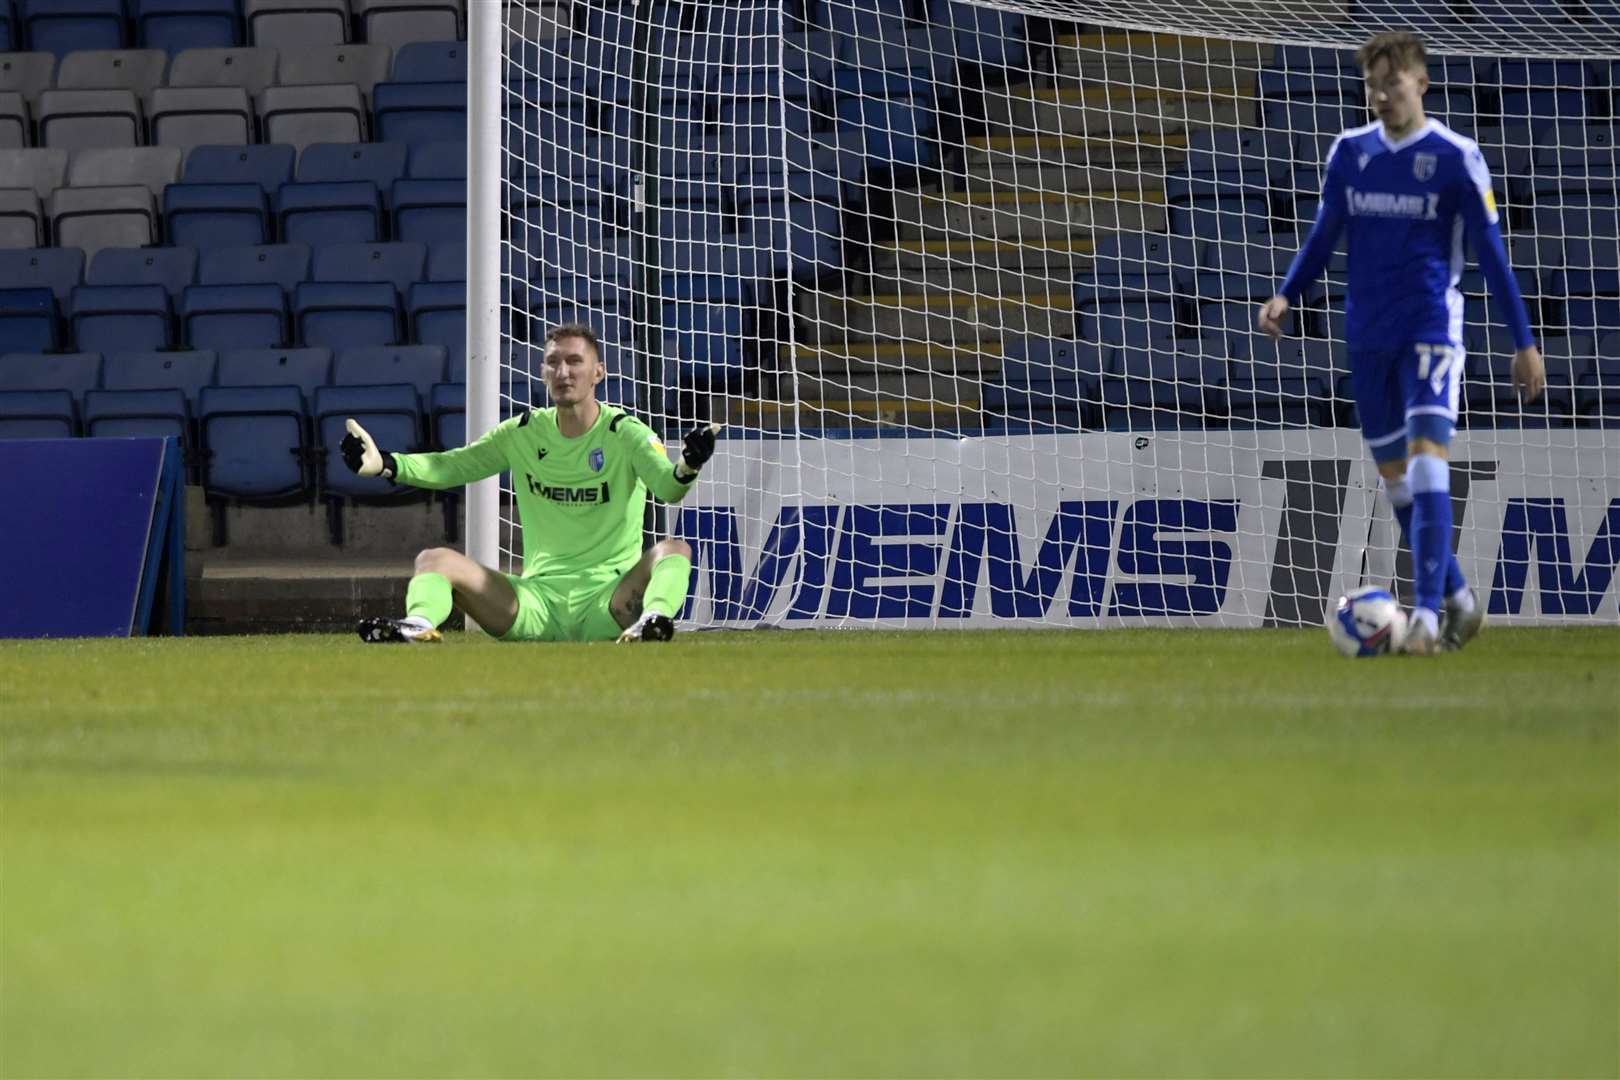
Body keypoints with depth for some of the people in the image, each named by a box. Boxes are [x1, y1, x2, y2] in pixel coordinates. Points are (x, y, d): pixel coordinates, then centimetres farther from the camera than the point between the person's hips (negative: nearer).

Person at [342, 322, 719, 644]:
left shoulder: (624, 433, -2)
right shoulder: (523, 433, 9)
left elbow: (668, 488, -17)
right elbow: (447, 467, 8)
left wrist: (687, 470, -42)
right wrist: (383, 464, -10)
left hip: (609, 601, -3)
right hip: (539, 595, 3)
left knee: (673, 550, -30)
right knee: (435, 559, -13)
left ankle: (651, 620, -56)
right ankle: (418, 625, -44)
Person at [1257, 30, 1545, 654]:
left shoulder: (1456, 158, -5)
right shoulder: (1349, 152, 7)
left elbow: (1490, 252, -2)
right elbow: (1324, 236, 16)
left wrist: (1523, 342, -2)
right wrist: (1286, 296, 1)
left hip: (1431, 330, -5)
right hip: (1368, 337, 5)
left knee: (1426, 461, -19)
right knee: (1395, 478, 9)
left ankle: (1427, 614, -22)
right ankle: (1459, 601, 24)